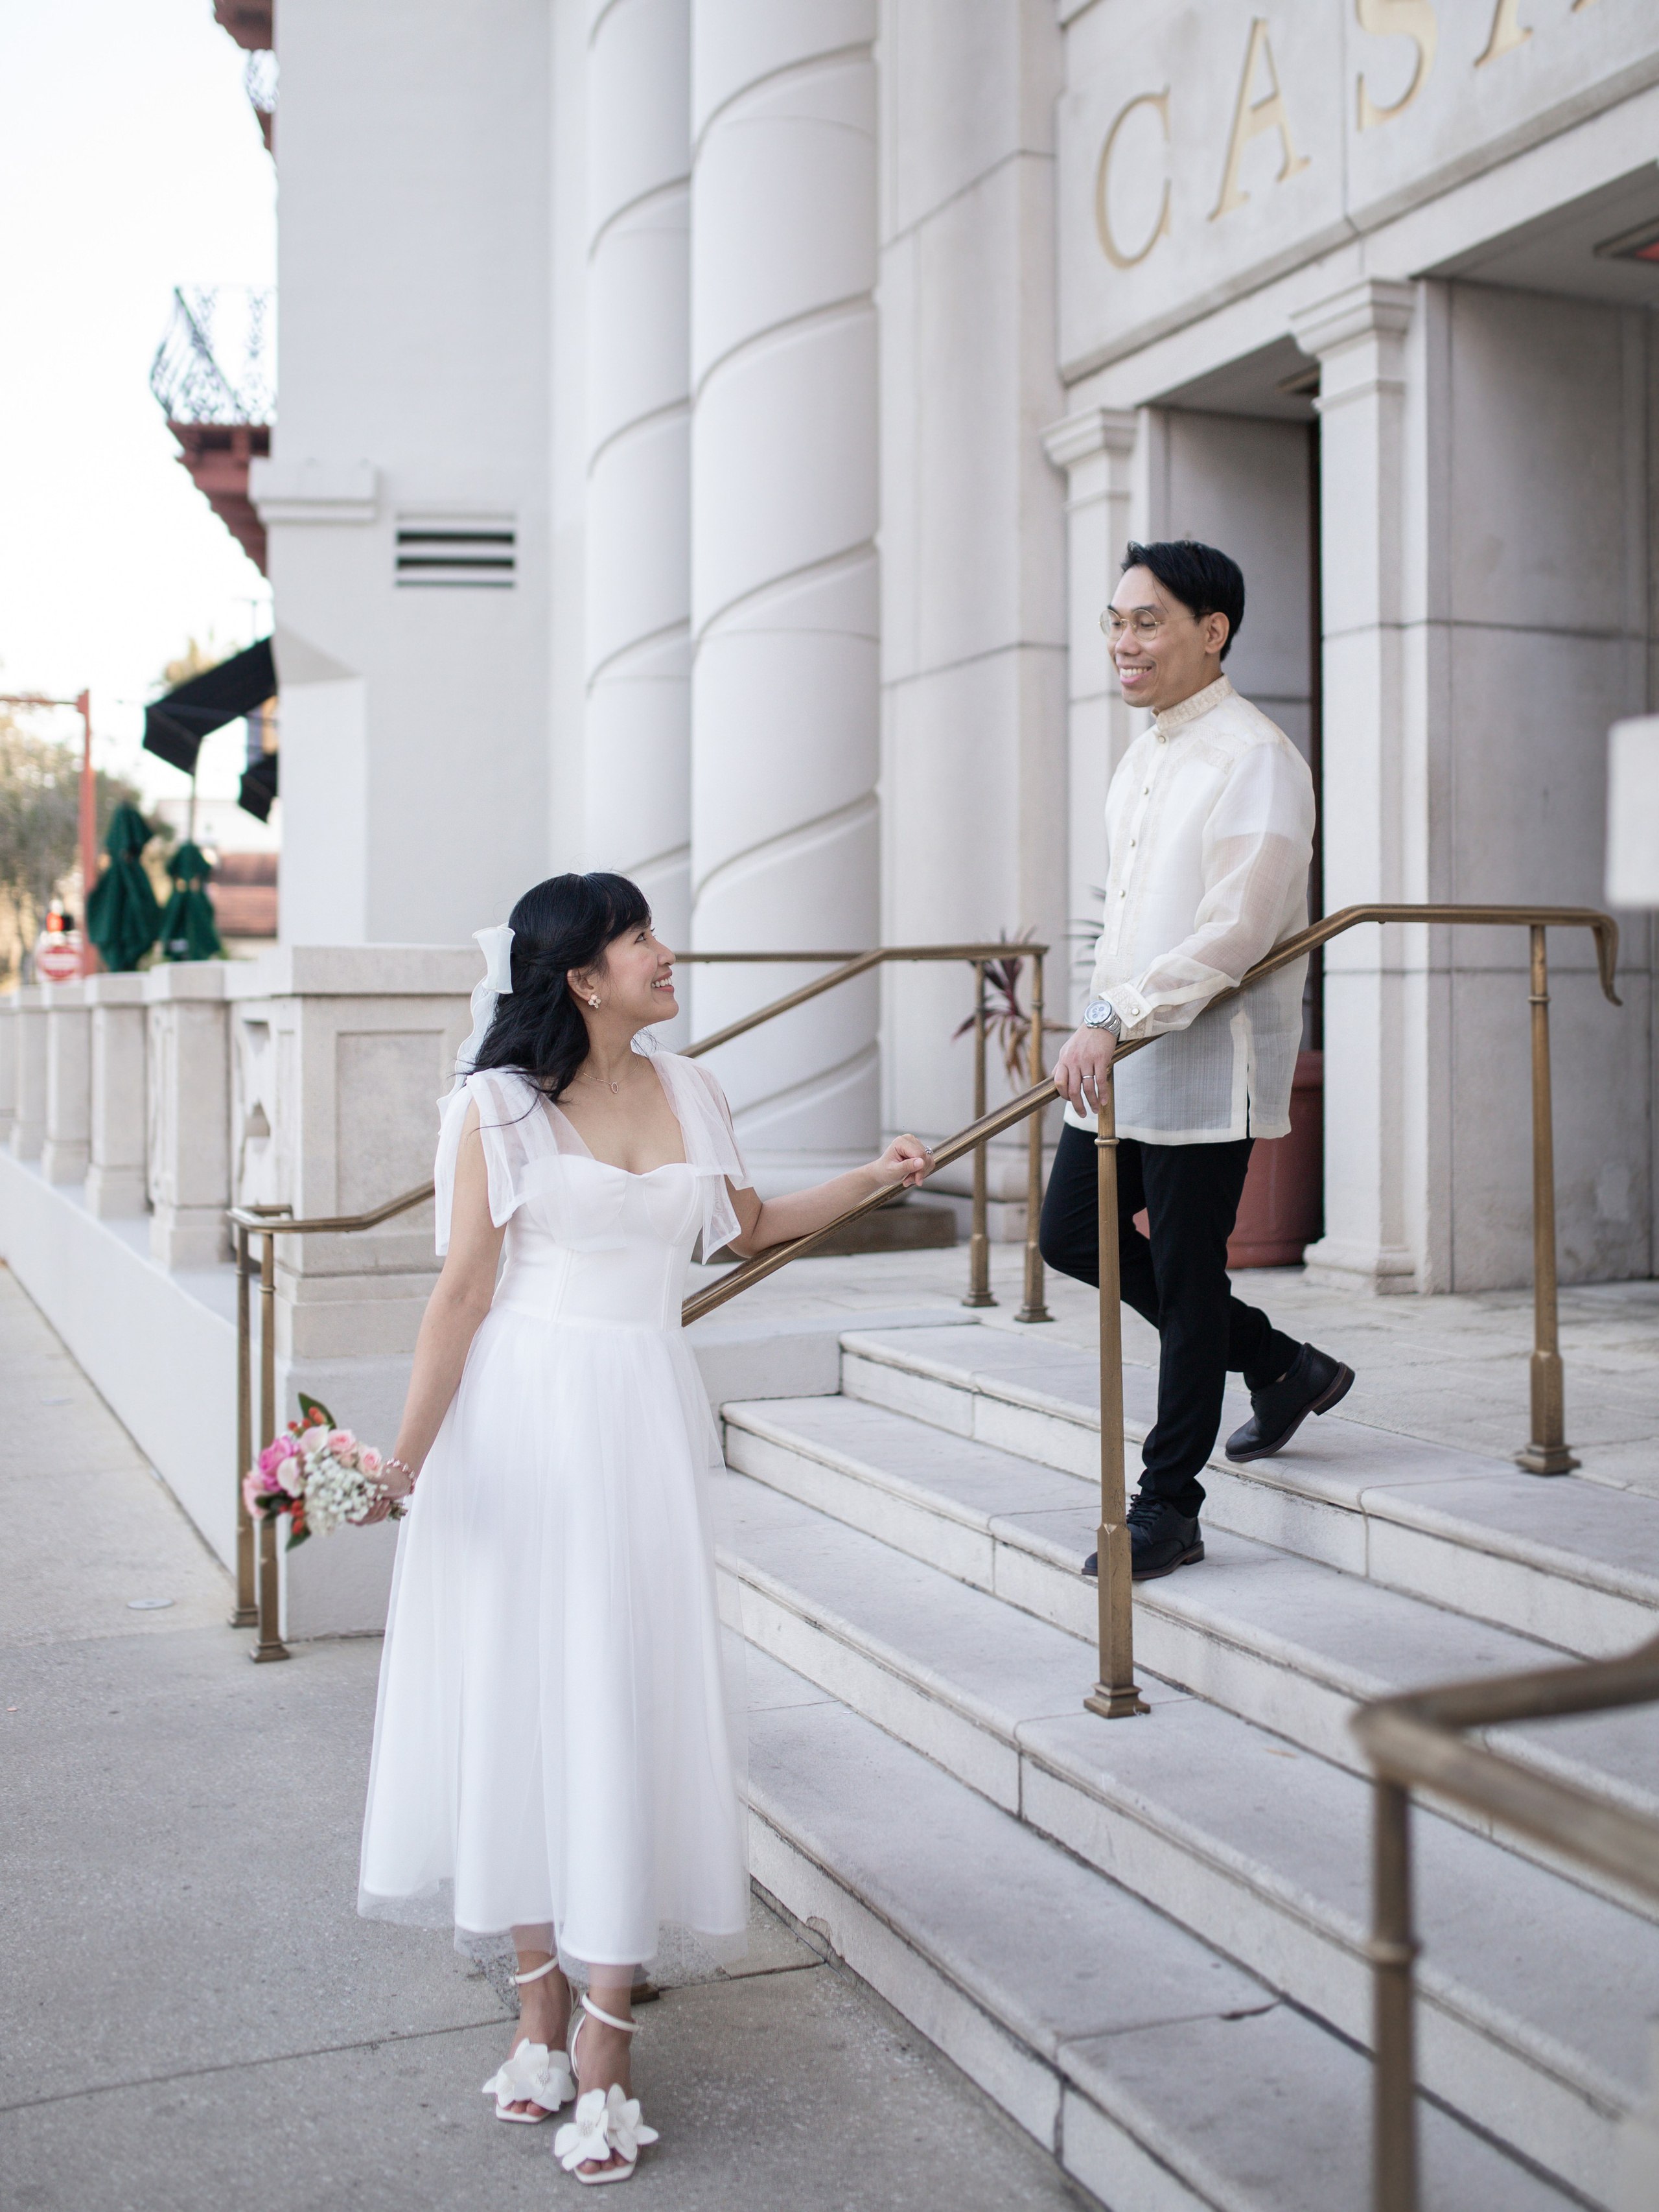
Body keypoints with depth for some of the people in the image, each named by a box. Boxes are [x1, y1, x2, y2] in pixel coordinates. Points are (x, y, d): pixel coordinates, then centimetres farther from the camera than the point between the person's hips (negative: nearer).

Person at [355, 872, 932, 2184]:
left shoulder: (687, 1093, 9)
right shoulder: (499, 1106, -4)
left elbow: (749, 1228, 23)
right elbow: (464, 1292, -6)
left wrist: (873, 1180, 14)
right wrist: (406, 1457, -9)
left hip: (644, 1420, 3)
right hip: (524, 1412, -3)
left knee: (630, 1697, 0)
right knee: (523, 1688, 5)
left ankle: (607, 2038, 8)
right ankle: (542, 2000, 22)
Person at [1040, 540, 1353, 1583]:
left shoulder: (1254, 757, -14)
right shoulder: (1143, 758, 14)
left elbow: (1236, 931, -22)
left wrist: (1117, 1020, -25)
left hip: (1207, 1065, -9)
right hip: (1125, 1057, 9)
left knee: (1187, 1280, -1)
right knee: (1073, 1236, 12)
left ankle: (1168, 1509, 13)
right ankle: (1283, 1366, 27)